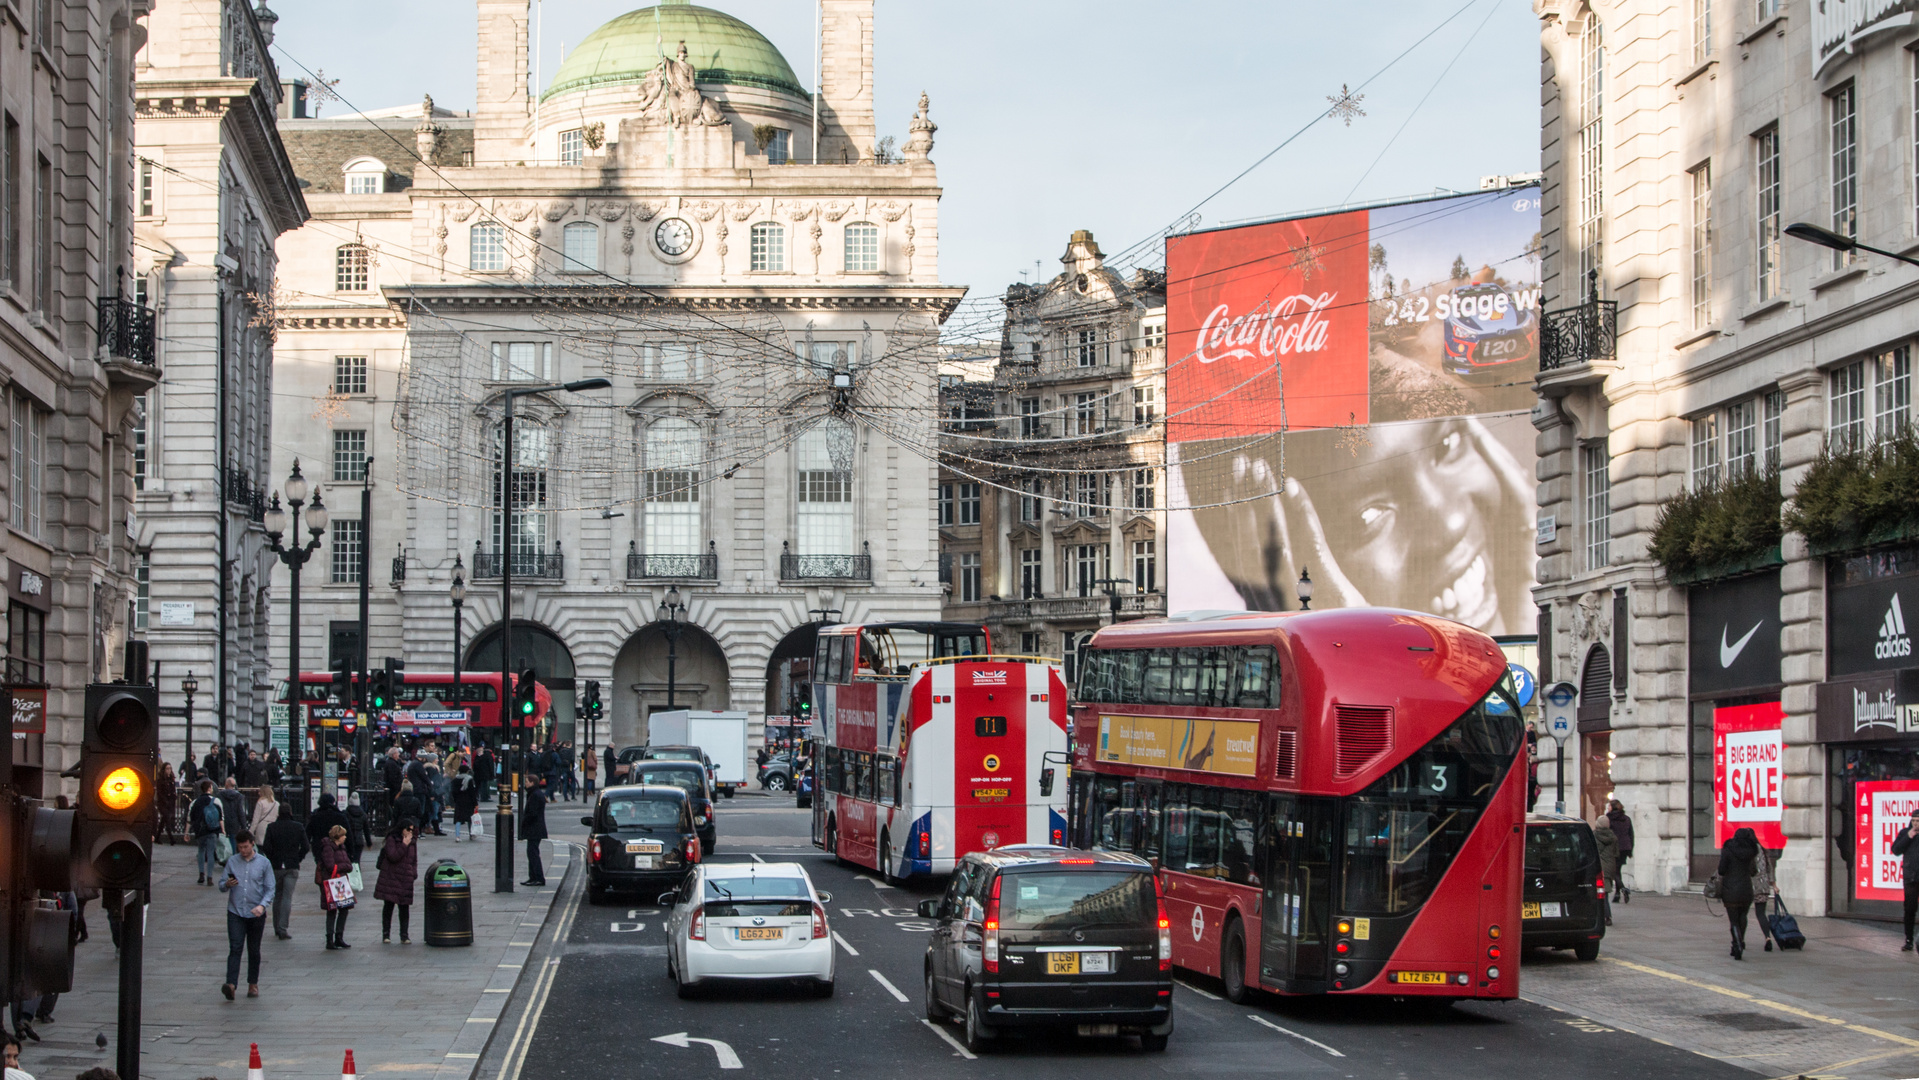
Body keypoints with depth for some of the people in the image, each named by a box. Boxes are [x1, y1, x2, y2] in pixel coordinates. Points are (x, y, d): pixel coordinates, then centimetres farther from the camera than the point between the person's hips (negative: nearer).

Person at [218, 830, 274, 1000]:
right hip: (235, 912, 0)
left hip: (256, 914, 0)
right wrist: (227, 884, -17)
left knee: (254, 950, 10)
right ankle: (231, 985, -24)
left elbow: (270, 889, -1)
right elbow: (222, 886, 8)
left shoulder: (264, 863, 1)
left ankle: (253, 984, 23)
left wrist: (262, 905, -18)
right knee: (235, 949, -12)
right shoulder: (232, 862, 5)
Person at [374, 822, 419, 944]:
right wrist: (404, 845, -17)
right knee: (388, 906, 2)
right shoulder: (392, 839, -4)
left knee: (404, 907, 0)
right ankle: (386, 935, 8)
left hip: (406, 879, 4)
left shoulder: (412, 842, 12)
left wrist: (414, 873, 3)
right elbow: (393, 856, -16)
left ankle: (404, 936, 4)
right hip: (391, 877, -4)